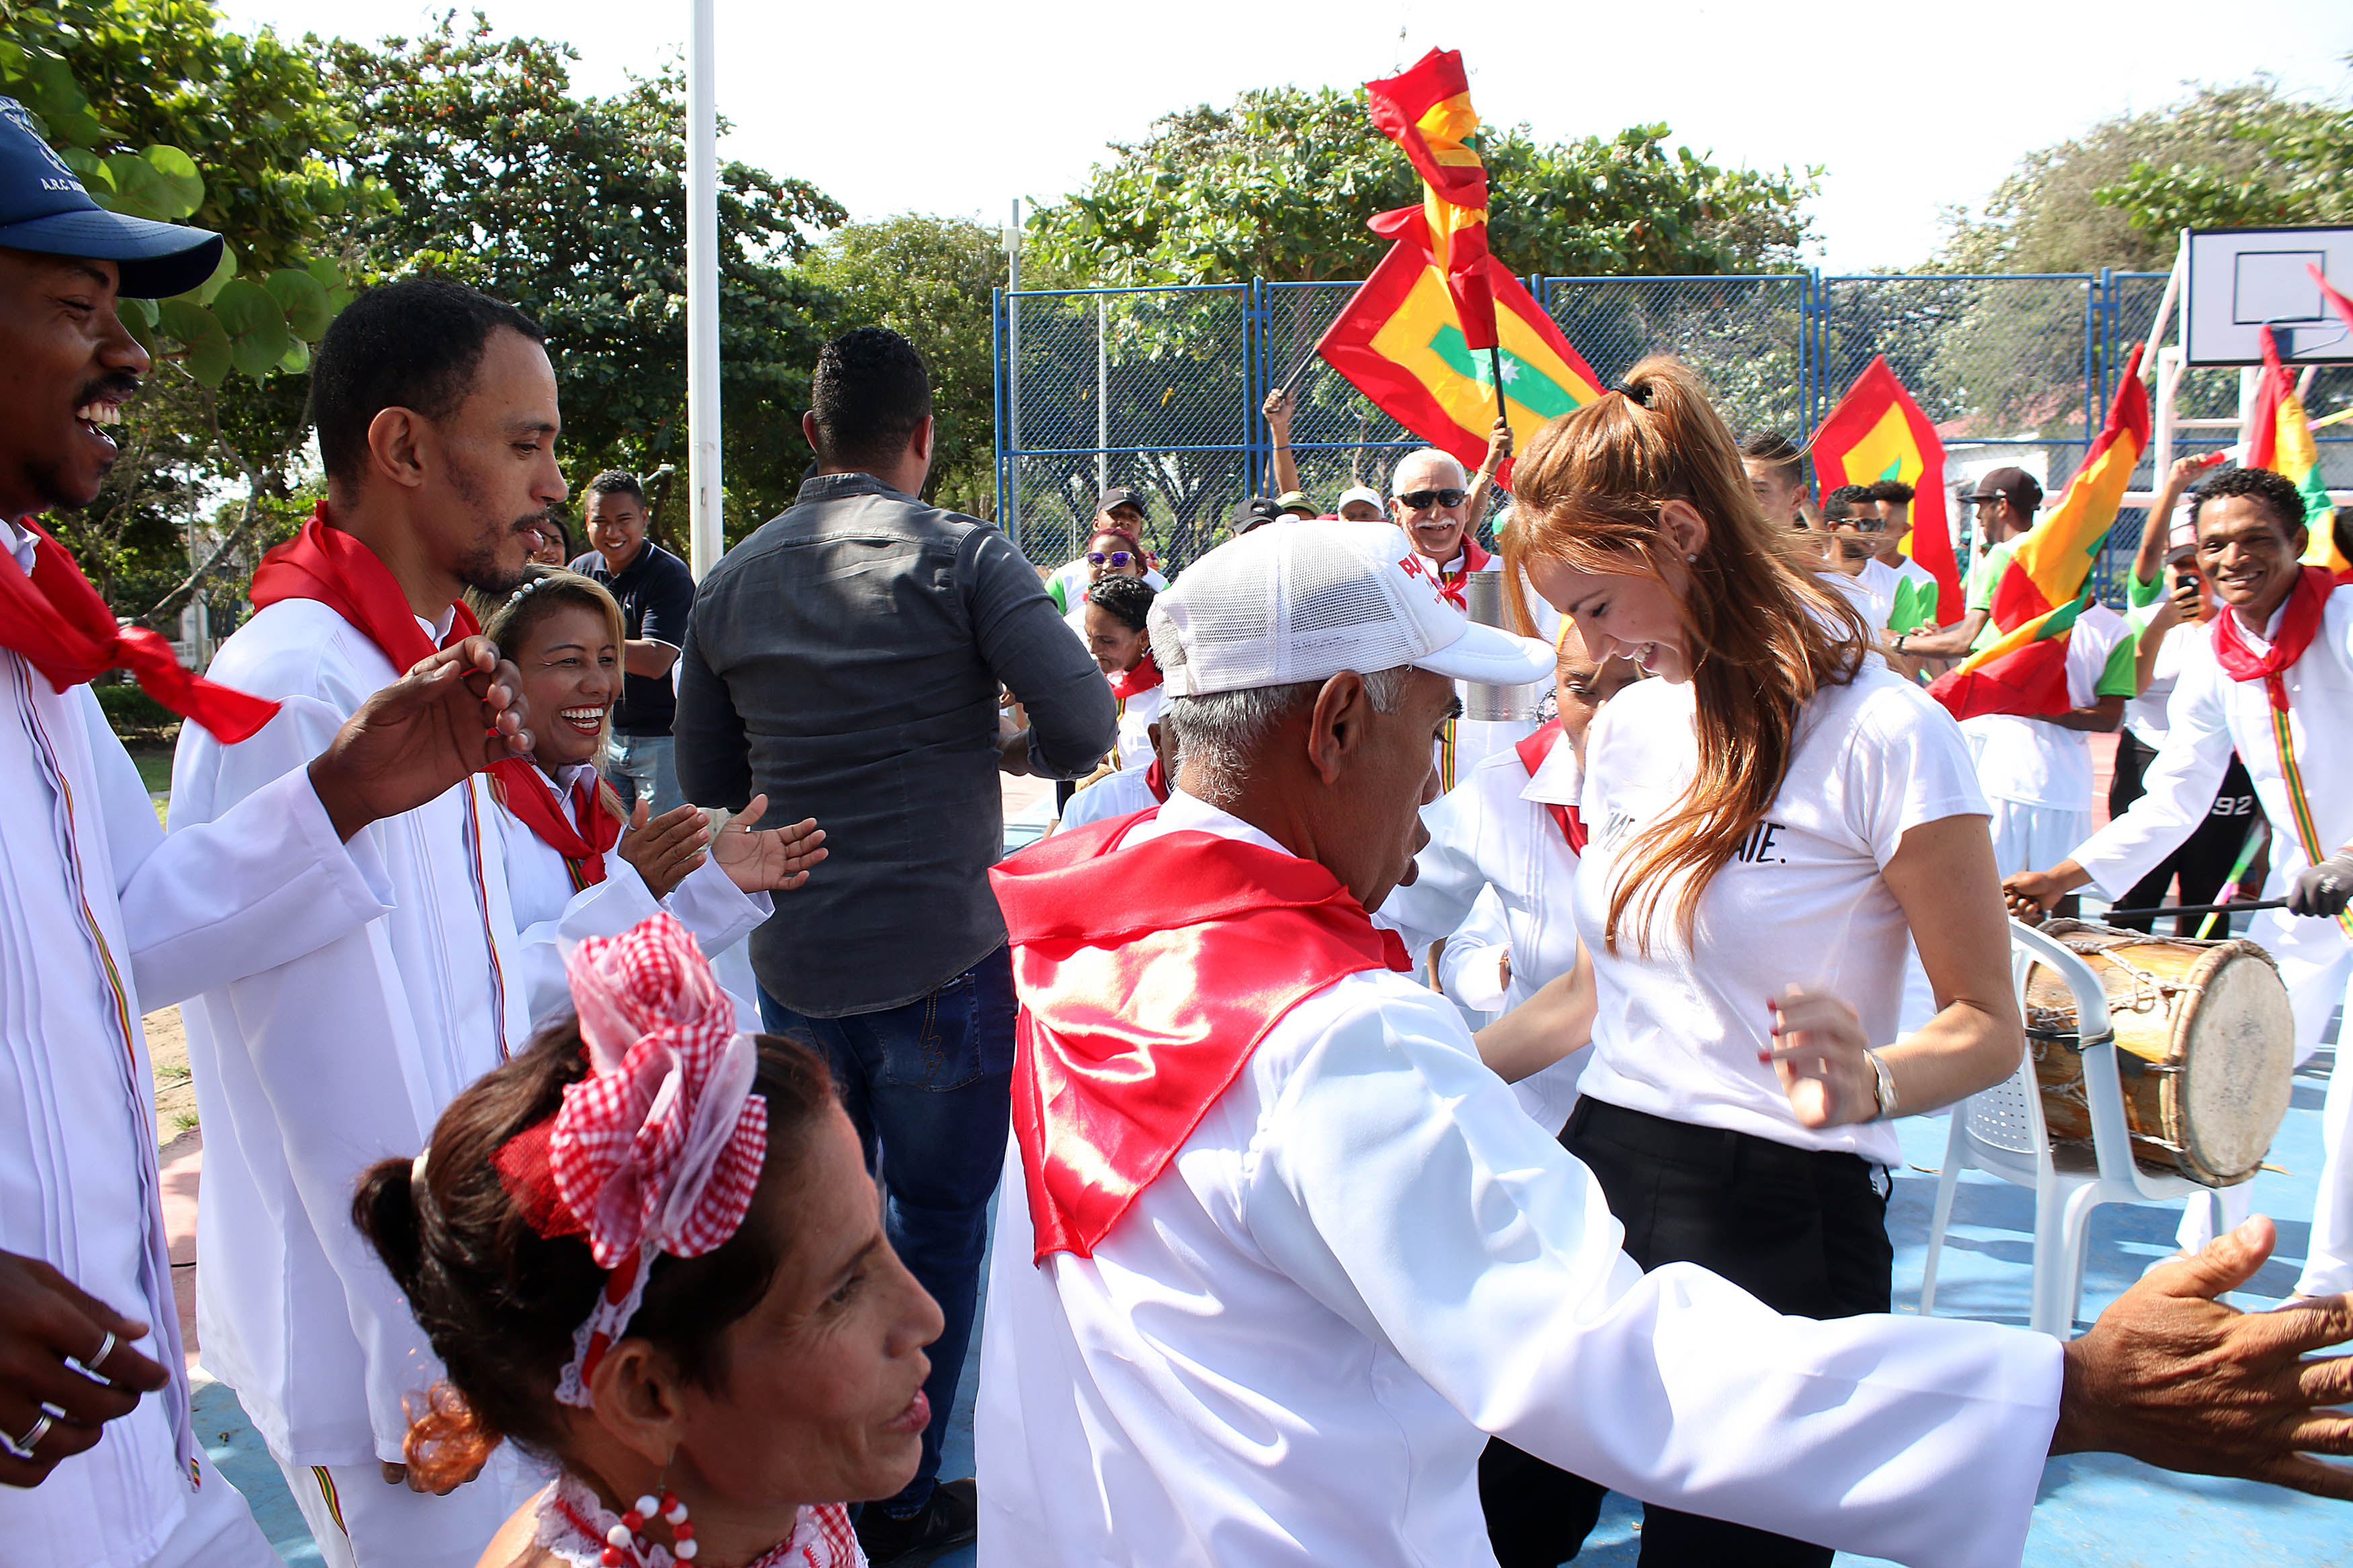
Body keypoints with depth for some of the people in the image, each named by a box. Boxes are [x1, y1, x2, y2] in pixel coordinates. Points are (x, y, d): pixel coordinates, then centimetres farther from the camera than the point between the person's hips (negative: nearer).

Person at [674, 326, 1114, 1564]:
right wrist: (1002, 747, 3)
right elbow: (1088, 726, -17)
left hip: (793, 962, 5)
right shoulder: (962, 557, -9)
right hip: (939, 958, -4)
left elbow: (708, 781, 12)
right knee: (938, 1225, 12)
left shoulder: (731, 583, 4)